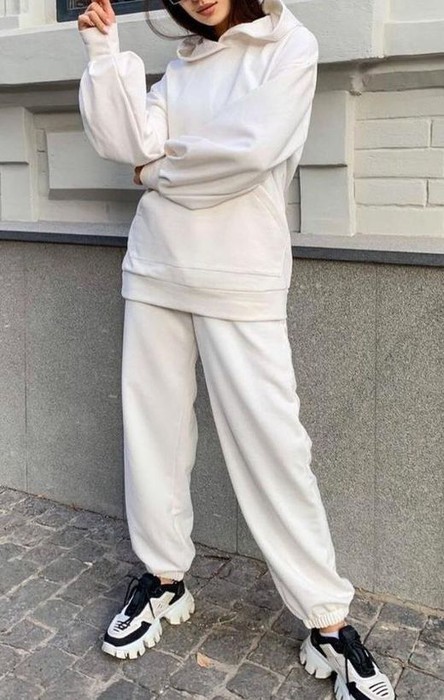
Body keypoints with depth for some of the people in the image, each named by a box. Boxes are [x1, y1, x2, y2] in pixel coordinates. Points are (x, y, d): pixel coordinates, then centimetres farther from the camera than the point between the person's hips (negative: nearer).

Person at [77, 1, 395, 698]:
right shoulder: (181, 65, 17)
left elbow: (252, 147, -15)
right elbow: (130, 141, 3)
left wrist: (160, 171, -1)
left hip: (239, 280, -5)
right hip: (155, 269, 6)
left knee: (271, 444, -6)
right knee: (152, 426, 7)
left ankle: (329, 623, 7)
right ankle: (164, 577, 26)